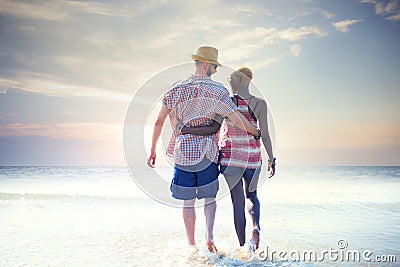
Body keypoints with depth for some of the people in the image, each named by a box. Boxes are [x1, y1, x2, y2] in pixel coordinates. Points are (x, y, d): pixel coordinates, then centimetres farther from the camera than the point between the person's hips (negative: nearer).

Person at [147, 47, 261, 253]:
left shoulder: (176, 90, 3)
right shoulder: (217, 91, -6)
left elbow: (159, 122, 2)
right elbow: (238, 120, -9)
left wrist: (153, 150, 11)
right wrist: (255, 132, 9)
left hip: (182, 152, 2)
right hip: (208, 152, -2)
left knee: (188, 202, 10)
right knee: (209, 197, 16)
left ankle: (191, 245, 17)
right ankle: (209, 237, 0)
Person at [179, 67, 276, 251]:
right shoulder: (260, 104, -2)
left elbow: (213, 129, -18)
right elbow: (265, 134, -5)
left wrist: (185, 130, -11)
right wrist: (271, 160, 1)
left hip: (231, 158, -2)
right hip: (252, 157, 2)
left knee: (238, 202, 6)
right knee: (252, 196, 23)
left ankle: (242, 246, 7)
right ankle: (256, 227, -4)